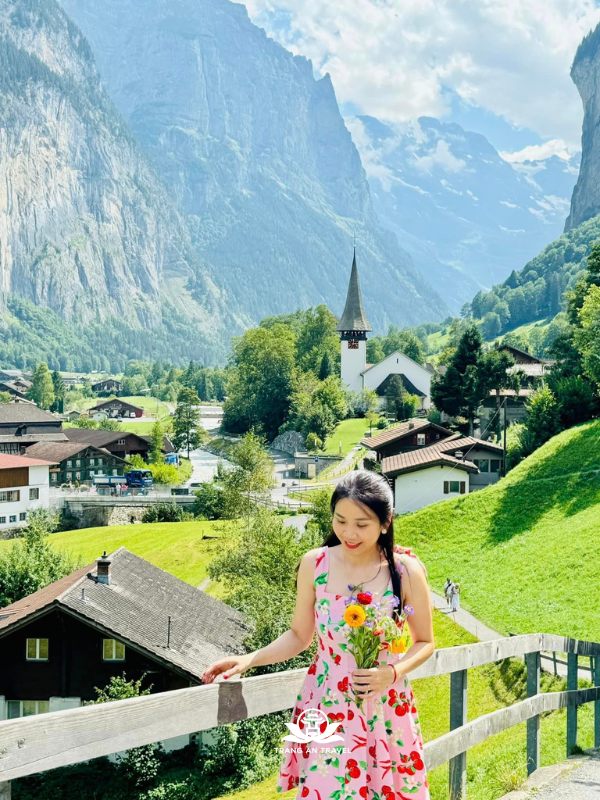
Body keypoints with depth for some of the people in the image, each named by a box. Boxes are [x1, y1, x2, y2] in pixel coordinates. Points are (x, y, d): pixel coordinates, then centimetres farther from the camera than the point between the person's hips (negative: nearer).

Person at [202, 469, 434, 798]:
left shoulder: (406, 571, -11)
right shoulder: (315, 564, -7)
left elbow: (424, 642, 1)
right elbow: (299, 635, 4)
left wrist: (393, 673, -16)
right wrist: (249, 659, -9)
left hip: (384, 709, 0)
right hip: (326, 706, 1)